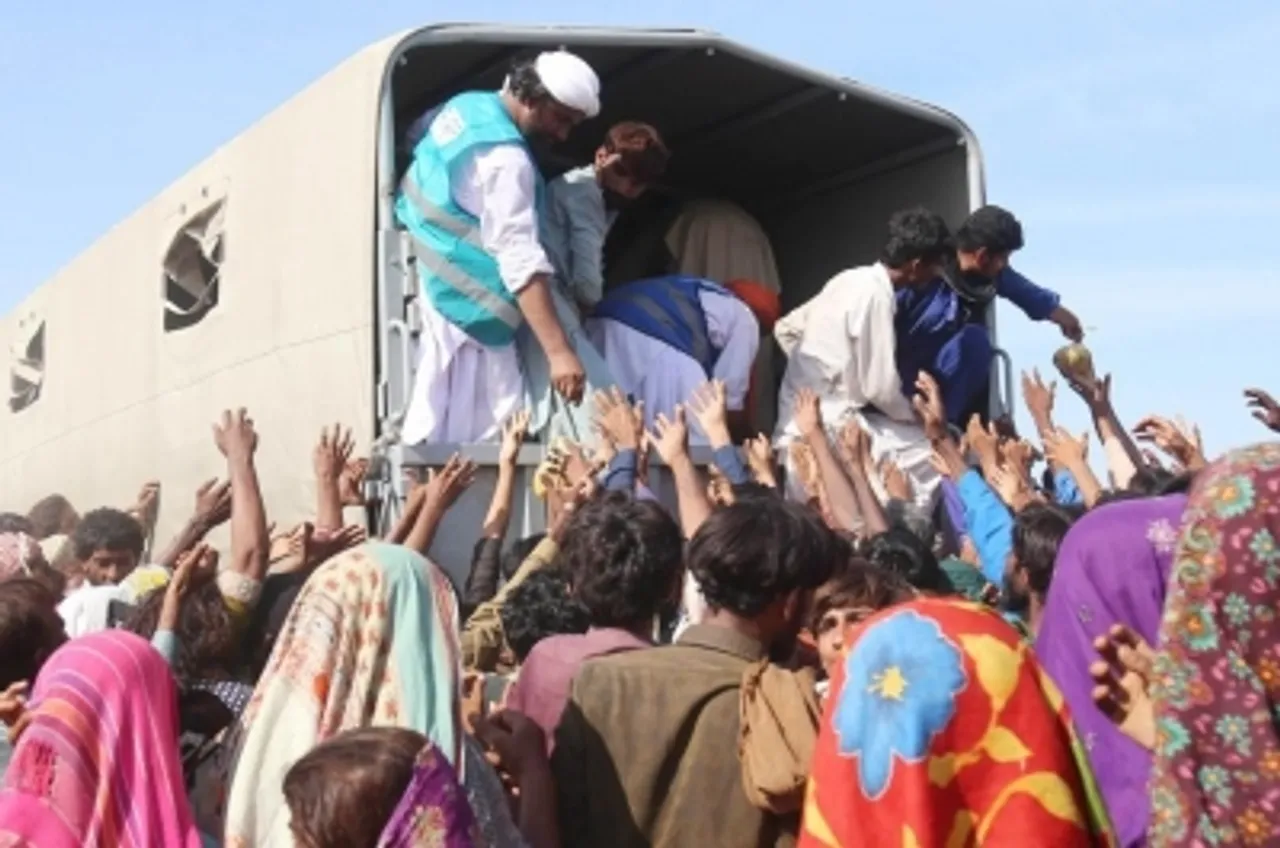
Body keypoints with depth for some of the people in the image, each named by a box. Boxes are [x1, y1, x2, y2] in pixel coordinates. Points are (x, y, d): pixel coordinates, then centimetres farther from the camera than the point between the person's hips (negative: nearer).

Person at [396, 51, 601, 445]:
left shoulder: (467, 104, 4)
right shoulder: (505, 159, -23)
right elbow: (522, 260, -29)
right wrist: (558, 352, -32)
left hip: (428, 268, 10)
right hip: (463, 294, -10)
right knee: (460, 430, -8)